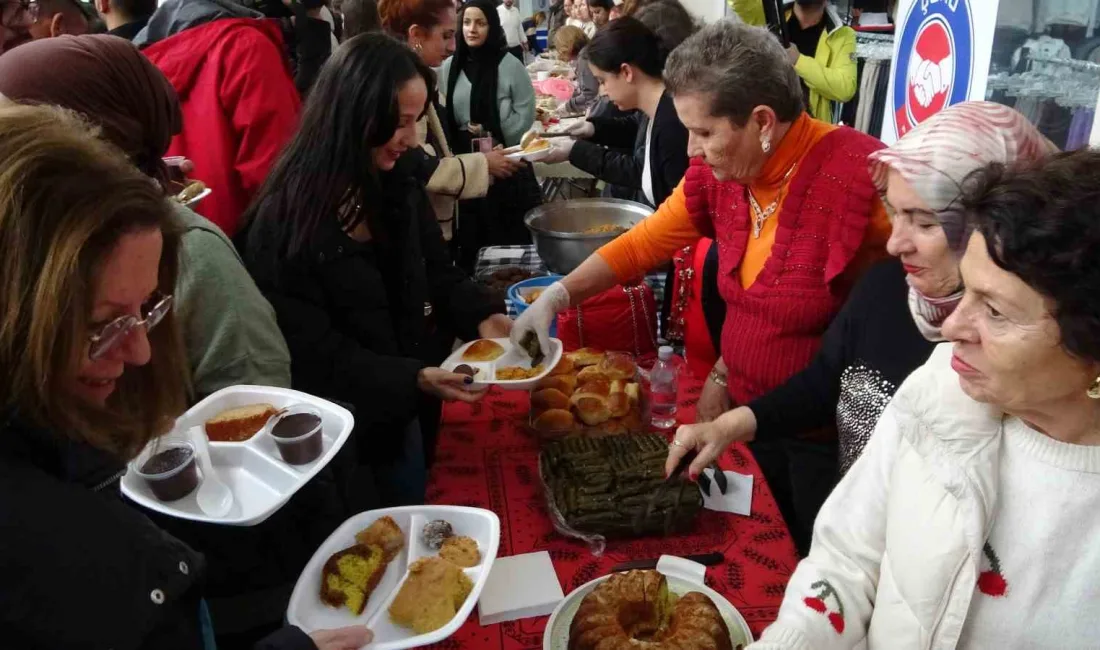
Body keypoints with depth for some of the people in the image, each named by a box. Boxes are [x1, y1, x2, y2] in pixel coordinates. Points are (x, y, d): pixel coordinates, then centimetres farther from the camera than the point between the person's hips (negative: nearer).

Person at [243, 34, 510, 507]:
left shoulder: (400, 190, -3)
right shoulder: (285, 222, -24)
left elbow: (438, 276, 5)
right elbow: (310, 351, -24)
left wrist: (482, 317, -15)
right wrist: (414, 379, -34)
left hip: (400, 414, 6)